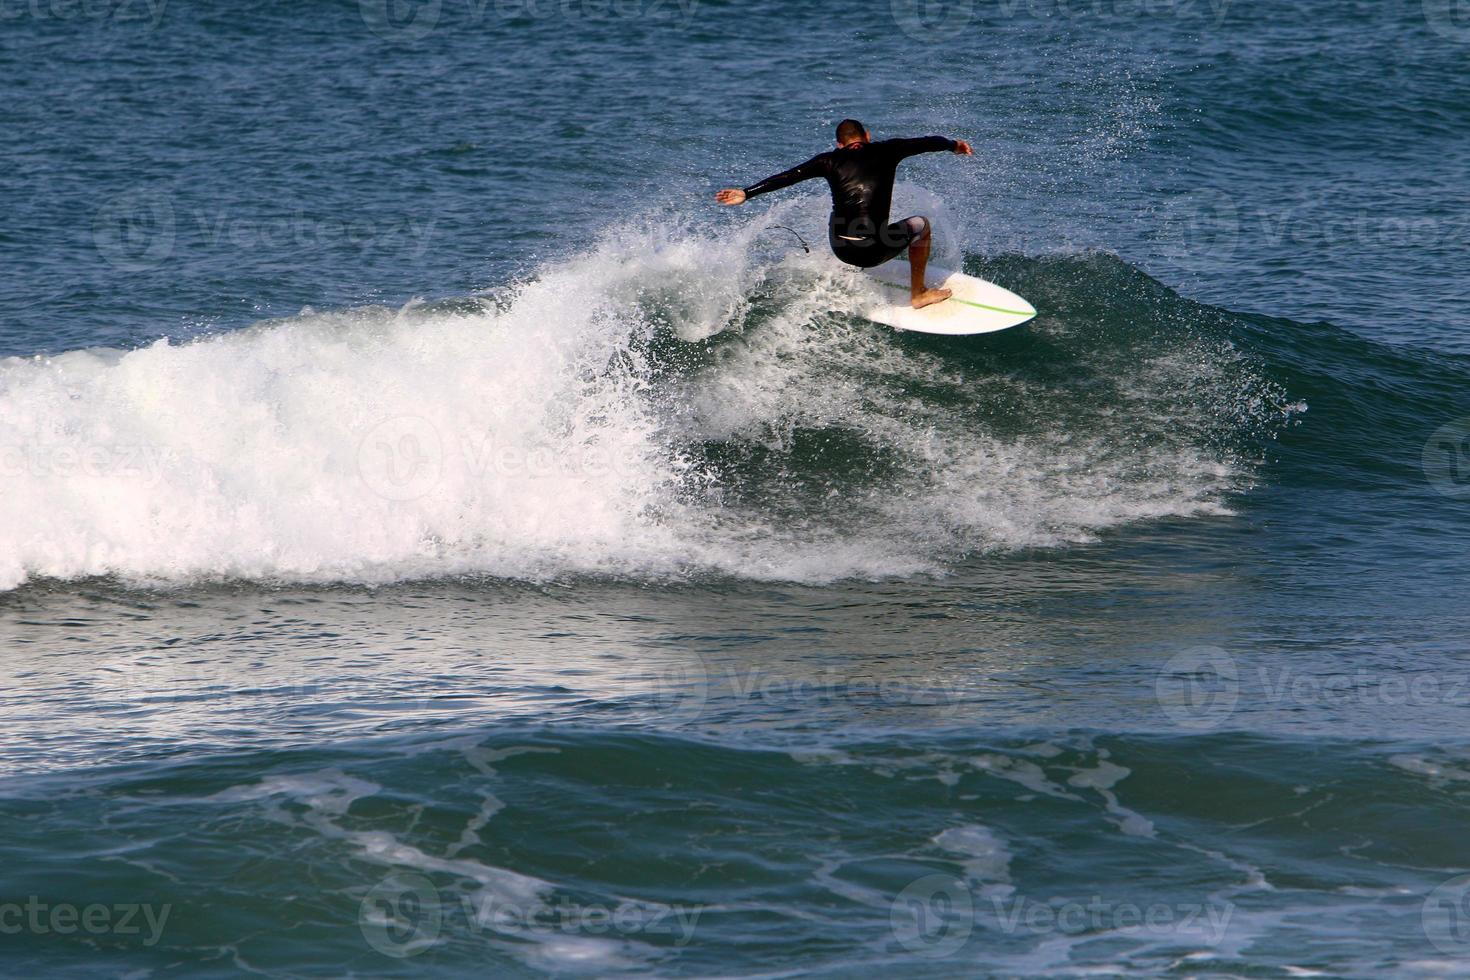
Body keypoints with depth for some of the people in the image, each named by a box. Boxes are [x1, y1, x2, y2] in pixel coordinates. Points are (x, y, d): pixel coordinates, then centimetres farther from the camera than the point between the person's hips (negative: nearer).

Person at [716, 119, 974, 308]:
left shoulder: (831, 160, 10)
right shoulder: (886, 150, 8)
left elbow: (787, 177, 8)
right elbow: (927, 143, 19)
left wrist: (747, 193, 15)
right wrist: (953, 145, 39)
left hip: (840, 249, 3)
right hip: (872, 250, -3)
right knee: (920, 225, 24)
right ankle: (918, 294, 32)